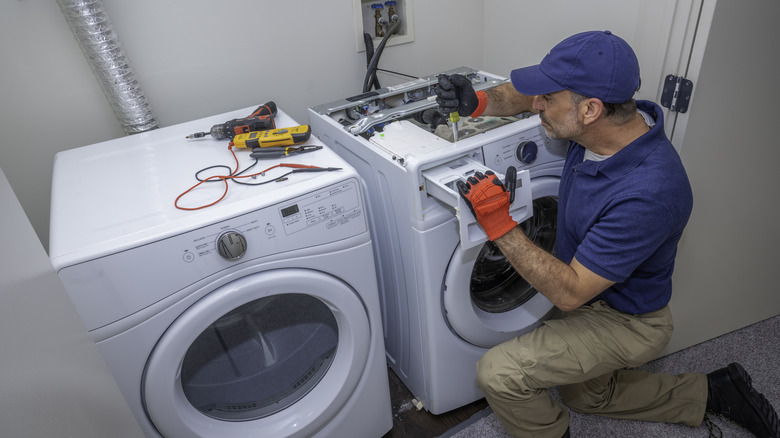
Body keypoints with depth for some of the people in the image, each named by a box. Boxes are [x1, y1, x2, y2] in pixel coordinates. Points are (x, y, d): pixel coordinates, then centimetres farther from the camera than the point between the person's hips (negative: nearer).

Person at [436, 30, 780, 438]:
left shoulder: (647, 193, -40)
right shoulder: (608, 122, -17)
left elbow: (570, 292, -34)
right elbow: (525, 95, -2)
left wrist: (499, 225, -36)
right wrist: (478, 102, -23)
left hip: (625, 321, -8)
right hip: (594, 300, 8)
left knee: (498, 373, -18)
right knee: (585, 395, 31)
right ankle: (714, 391, 39)